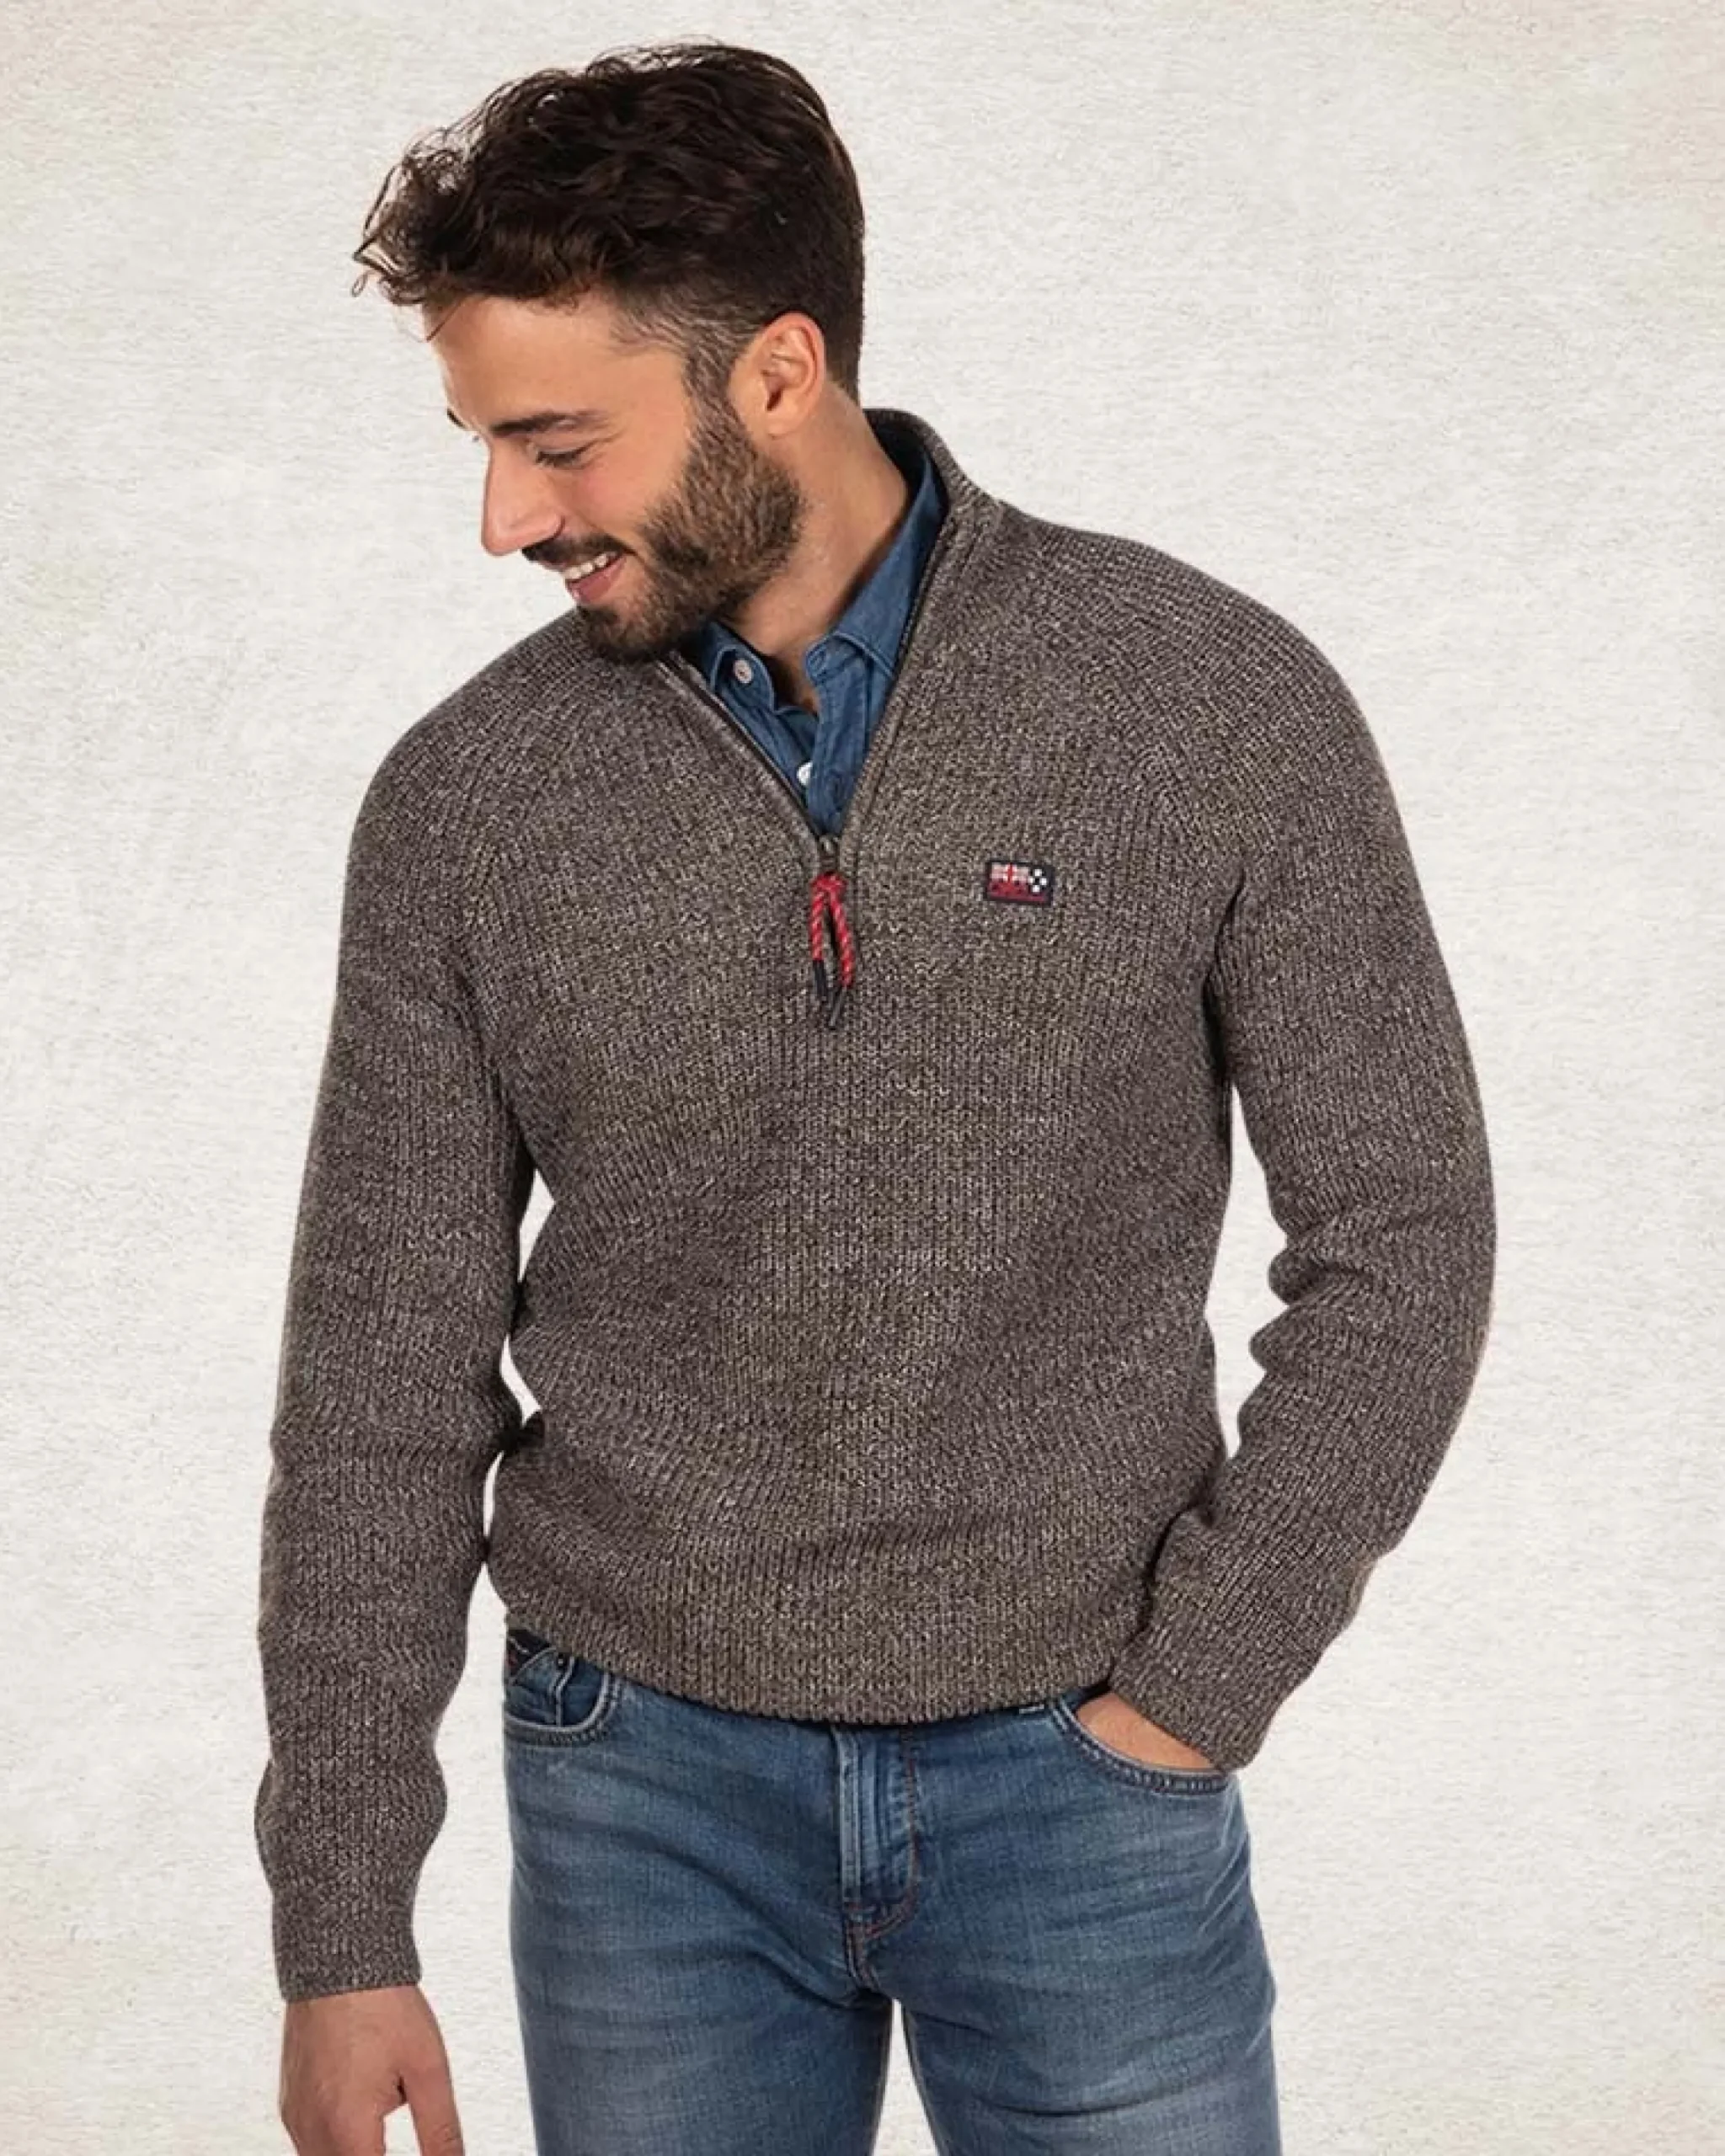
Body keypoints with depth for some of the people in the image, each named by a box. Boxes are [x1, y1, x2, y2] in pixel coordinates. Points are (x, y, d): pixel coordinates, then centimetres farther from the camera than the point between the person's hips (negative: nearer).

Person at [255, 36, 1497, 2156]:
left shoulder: (1217, 702, -10)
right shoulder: (467, 799, -5)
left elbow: (1398, 1233, -4)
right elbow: (383, 1383, -1)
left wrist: (1185, 1697, -9)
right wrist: (341, 1931, -2)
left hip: (1077, 1778, -1)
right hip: (645, 1785, 2)